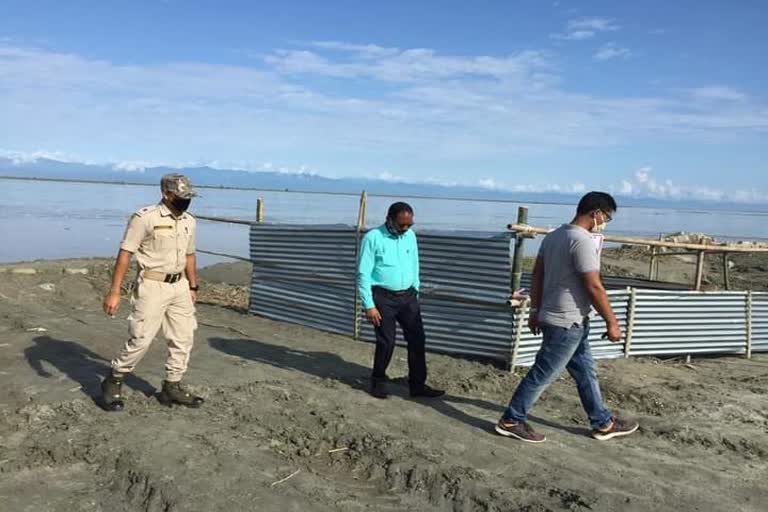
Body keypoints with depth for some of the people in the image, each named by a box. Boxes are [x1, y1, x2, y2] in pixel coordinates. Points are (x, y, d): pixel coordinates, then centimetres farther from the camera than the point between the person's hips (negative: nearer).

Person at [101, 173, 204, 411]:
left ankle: (172, 387, 21)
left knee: (183, 339, 8)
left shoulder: (189, 221, 8)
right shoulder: (145, 218, -13)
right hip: (152, 286, -7)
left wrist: (193, 287, 18)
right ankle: (113, 382, 17)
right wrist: (114, 291, -18)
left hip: (179, 286, 7)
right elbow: (125, 254, -14)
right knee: (141, 339, -4)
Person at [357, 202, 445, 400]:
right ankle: (378, 381, 21)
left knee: (417, 340, 3)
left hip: (407, 296, 5)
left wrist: (415, 293, 13)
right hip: (383, 297, -5)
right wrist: (369, 305, -14)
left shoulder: (410, 236, 6)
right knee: (386, 342, -1)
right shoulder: (373, 238, -10)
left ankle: (417, 384, 15)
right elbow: (363, 274, -10)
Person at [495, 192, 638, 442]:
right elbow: (594, 287, -21)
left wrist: (536, 311, 18)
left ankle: (603, 423, 30)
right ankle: (511, 421, 10)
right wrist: (612, 322, -12)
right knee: (543, 374, 0)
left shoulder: (554, 236, 9)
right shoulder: (583, 241, -20)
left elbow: (537, 276, 13)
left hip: (564, 319, 10)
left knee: (585, 371, 18)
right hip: (568, 322, -10)